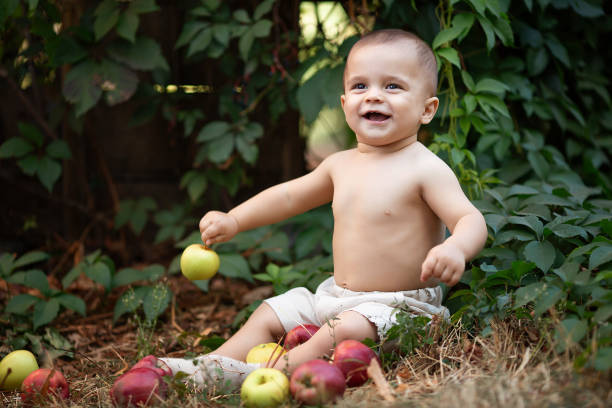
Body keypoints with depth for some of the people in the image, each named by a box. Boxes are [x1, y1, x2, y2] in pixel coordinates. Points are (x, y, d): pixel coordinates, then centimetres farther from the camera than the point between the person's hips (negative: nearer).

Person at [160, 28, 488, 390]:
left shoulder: (426, 169, -14)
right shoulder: (341, 165, 7)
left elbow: (472, 220, -21)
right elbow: (290, 196, 21)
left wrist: (455, 248, -45)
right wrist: (234, 220, 15)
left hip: (399, 307, -8)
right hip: (338, 295, 8)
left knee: (345, 331, -34)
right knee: (269, 316, 9)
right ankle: (205, 368, 6)